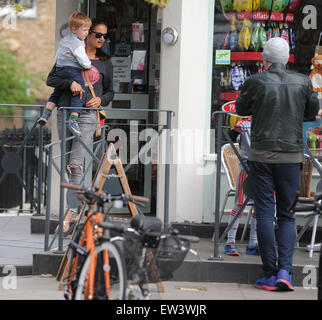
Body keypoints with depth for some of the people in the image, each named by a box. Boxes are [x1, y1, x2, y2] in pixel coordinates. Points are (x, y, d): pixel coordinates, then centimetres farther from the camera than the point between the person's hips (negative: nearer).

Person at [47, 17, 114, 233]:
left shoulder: (105, 63, 11)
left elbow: (110, 92, 17)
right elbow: (51, 79, 4)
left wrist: (100, 100, -6)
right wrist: (70, 83, -14)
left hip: (88, 116, -2)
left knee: (76, 163, -16)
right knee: (67, 164, 6)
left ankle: (69, 214, -21)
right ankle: (74, 210, 16)